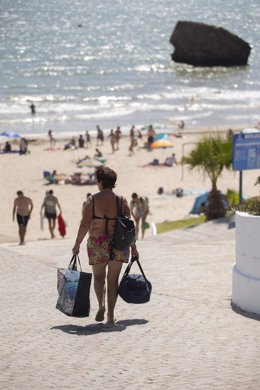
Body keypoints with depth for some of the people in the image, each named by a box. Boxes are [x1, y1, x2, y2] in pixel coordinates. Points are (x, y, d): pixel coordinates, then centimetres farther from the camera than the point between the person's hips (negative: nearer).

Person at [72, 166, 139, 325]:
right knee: (113, 279, 10)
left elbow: (85, 224, -10)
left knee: (99, 276, 16)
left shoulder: (93, 200, -6)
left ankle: (101, 304, -8)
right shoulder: (122, 200, -1)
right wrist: (133, 247, 8)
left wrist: (77, 245, -1)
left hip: (97, 244, -1)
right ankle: (111, 315, 8)